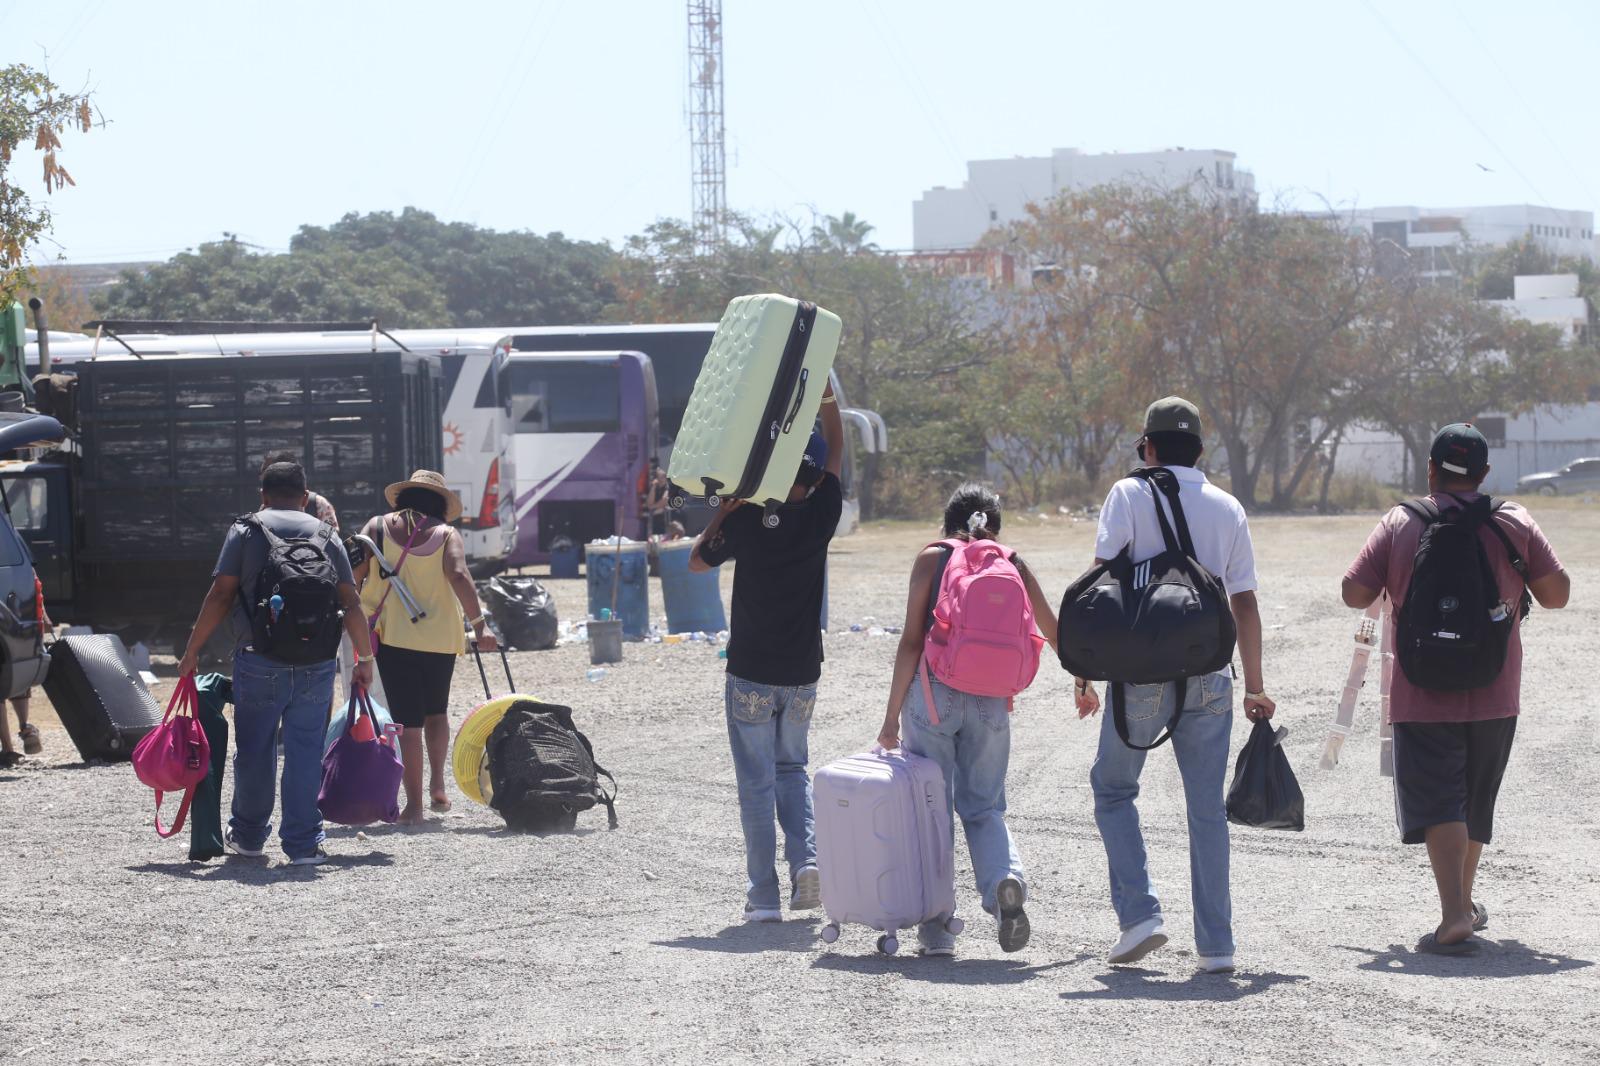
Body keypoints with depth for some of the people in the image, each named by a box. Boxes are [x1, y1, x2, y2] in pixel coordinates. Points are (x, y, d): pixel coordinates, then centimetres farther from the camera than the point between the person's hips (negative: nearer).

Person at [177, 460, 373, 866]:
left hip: (259, 661, -1)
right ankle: (303, 843, 3)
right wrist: (365, 658, 13)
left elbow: (220, 595, -4)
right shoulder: (325, 536, 10)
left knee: (254, 750, 11)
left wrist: (192, 651, 1)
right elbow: (351, 604, 5)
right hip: (316, 663, 1)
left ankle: (249, 835, 25)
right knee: (306, 750, 5)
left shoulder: (246, 530, 3)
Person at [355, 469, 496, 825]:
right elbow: (459, 576, -16)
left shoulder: (378, 527, 2)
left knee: (408, 721, 1)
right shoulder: (445, 534, -1)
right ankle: (438, 786, 17)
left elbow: (354, 574, -4)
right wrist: (479, 625, -19)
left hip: (392, 636, -1)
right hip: (440, 637, 1)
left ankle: (414, 805, -2)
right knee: (436, 711, 24)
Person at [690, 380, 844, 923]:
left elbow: (697, 562, 6)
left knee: (757, 782, 3)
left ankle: (764, 895, 1)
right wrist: (827, 395, 15)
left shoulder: (747, 521, -11)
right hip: (802, 674, 3)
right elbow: (837, 452, 10)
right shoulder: (820, 517, -6)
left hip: (750, 674, -3)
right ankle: (806, 860, -2)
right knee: (792, 769, 20)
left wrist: (724, 509, 10)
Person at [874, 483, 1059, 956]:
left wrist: (892, 715, -4)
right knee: (983, 807, 14)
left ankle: (936, 928, 5)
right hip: (990, 700, 2)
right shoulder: (1012, 564, 9)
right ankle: (1006, 880, -16)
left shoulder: (932, 558, 1)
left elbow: (911, 641, -5)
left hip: (934, 692, -2)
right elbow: (1053, 630, 14)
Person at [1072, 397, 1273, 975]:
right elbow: (1245, 604, 10)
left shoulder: (1129, 495, 0)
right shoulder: (1227, 509, 9)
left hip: (1141, 673, -3)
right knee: (1207, 808, 8)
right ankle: (1215, 944, 6)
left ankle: (1138, 913, 0)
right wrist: (1255, 687, 16)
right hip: (1209, 674, 3)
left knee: (1112, 788, 14)